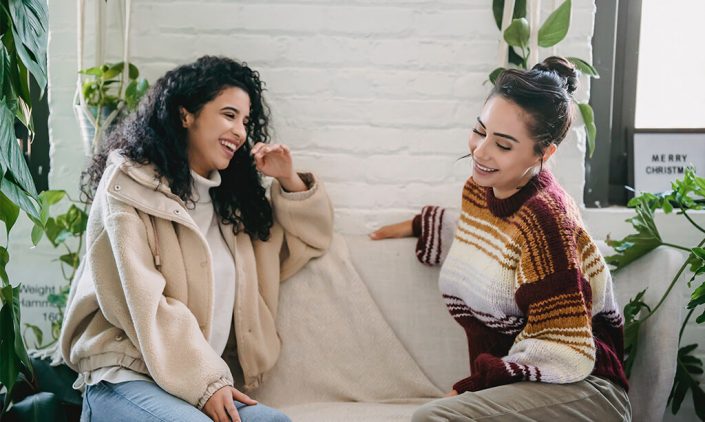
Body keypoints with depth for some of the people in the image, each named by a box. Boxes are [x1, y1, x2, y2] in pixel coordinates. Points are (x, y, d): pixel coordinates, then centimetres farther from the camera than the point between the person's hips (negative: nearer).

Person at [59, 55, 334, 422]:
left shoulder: (229, 197, 17)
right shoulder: (128, 186, -2)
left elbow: (309, 240, 28)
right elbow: (142, 302, -11)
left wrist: (288, 181, 10)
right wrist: (204, 383, -16)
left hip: (208, 378, 5)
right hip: (125, 375, -5)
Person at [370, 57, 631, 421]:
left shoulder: (543, 217, -18)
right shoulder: (478, 190, 6)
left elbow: (565, 355, -19)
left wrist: (468, 388, -17)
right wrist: (417, 226, 30)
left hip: (580, 389, -6)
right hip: (508, 390, 6)